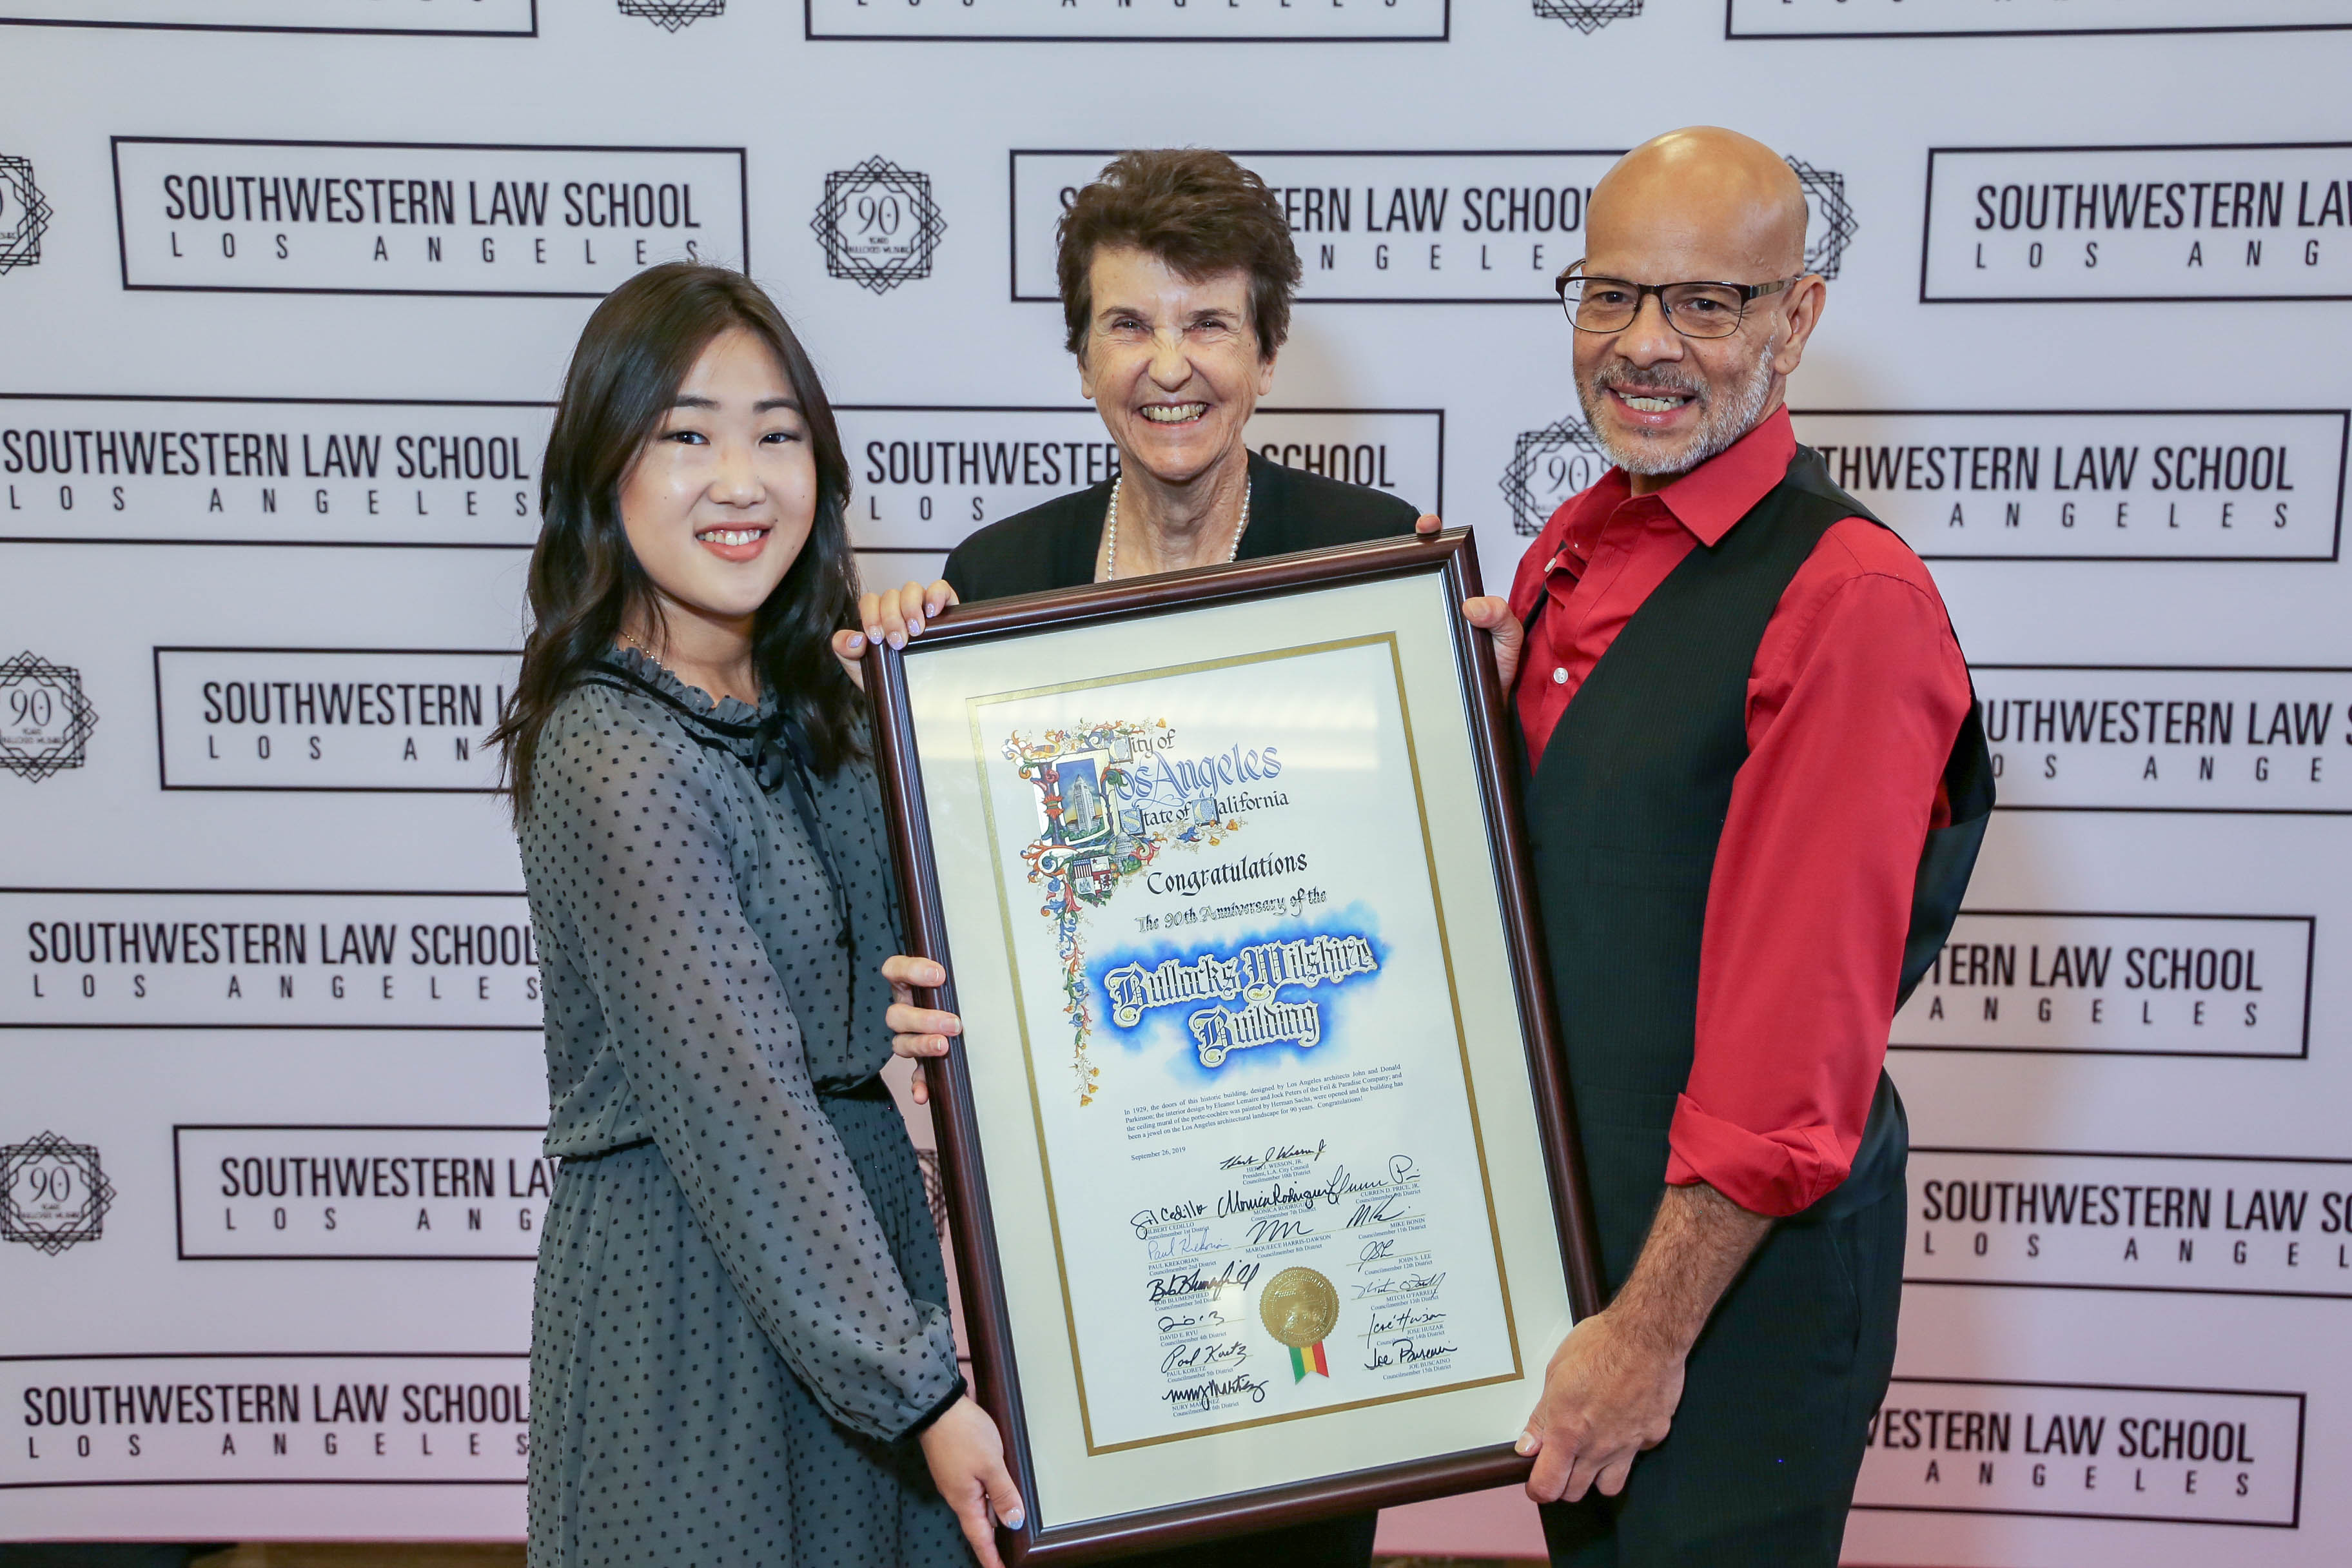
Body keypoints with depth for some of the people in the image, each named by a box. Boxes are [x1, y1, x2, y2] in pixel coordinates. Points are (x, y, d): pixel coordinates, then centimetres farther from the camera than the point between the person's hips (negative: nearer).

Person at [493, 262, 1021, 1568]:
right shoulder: (613, 761, -21)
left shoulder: (804, 704, 4)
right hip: (688, 1276, -8)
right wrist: (921, 1384, -22)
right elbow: (732, 1099, -23)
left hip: (848, 1227, 8)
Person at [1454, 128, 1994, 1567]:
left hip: (1740, 1260, -8)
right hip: (1564, 1205, 8)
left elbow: (1799, 1040, -23)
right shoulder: (1575, 551, 6)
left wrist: (1654, 1330, -19)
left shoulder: (1850, 599, -21)